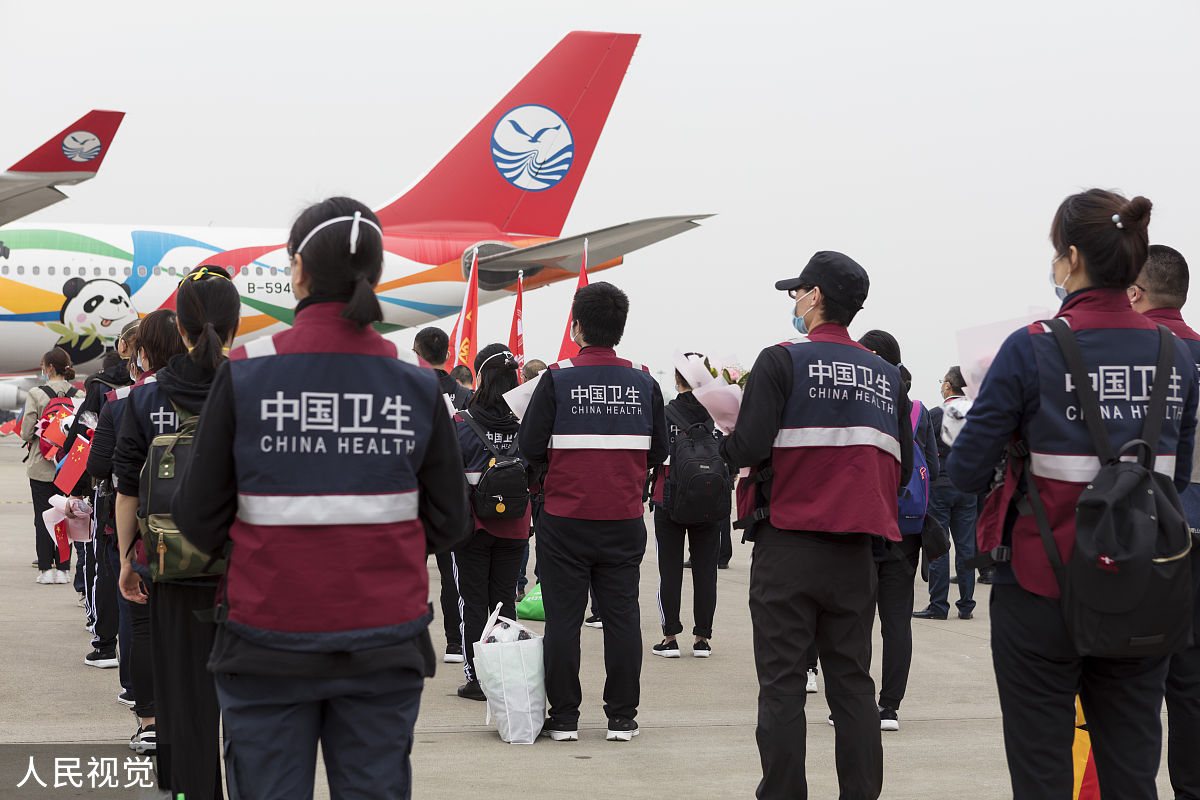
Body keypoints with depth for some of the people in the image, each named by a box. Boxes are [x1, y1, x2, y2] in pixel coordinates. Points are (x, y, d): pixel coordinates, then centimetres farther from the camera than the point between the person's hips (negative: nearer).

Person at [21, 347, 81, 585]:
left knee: (42, 517, 5)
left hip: (42, 465, -3)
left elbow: (27, 433, -10)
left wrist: (33, 440, 11)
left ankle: (46, 568, 5)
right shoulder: (78, 394, -2)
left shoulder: (36, 394, -10)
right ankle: (63, 568, 9)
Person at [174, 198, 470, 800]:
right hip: (384, 642, 2)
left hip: (269, 642, -1)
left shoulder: (245, 374, -7)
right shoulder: (415, 384, -2)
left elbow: (200, 519, -4)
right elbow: (447, 524, 2)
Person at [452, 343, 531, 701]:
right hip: (514, 526, 3)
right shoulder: (527, 421, -4)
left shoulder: (463, 421, -11)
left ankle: (476, 677, 7)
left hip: (473, 523, -3)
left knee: (473, 601, 5)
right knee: (505, 600, 11)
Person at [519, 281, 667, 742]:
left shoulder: (558, 379, -7)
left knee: (563, 618, 5)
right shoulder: (644, 382, 1)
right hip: (625, 521, 2)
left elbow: (530, 446, -6)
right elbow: (659, 450, 8)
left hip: (566, 518, -2)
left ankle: (564, 718, 9)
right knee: (622, 617, 8)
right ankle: (622, 718, 12)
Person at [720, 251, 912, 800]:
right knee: (852, 681, 9)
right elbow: (901, 469, 11)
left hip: (788, 544, -4)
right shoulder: (886, 375, 9)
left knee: (782, 682, 2)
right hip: (855, 552, 4)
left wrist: (725, 440, 7)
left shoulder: (782, 362, -6)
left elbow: (747, 450, -14)